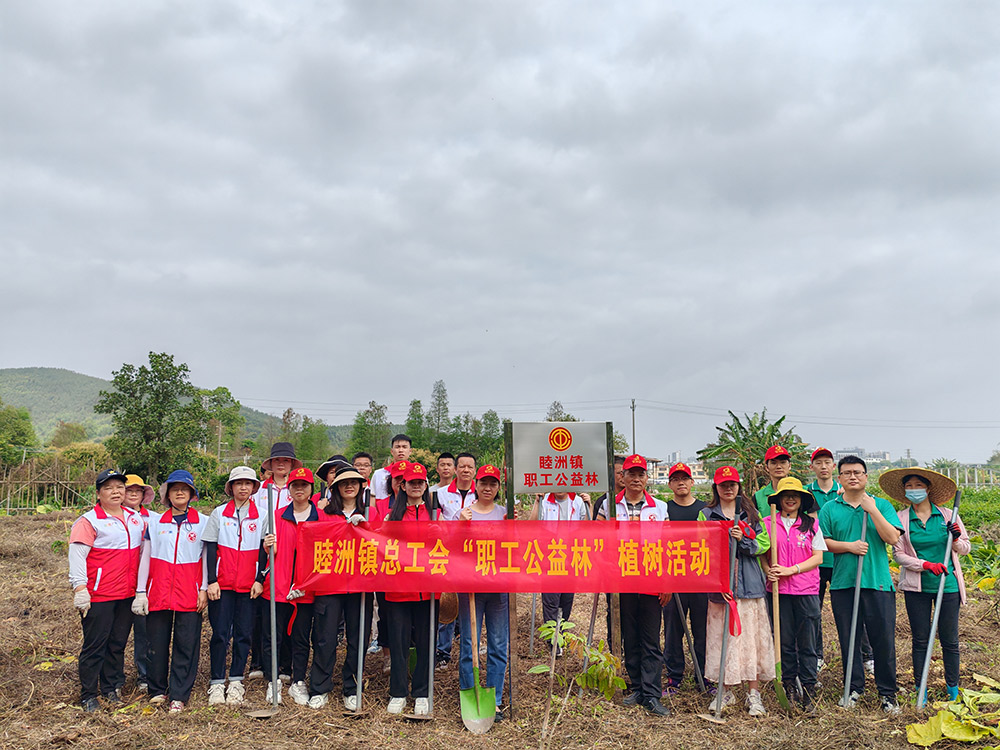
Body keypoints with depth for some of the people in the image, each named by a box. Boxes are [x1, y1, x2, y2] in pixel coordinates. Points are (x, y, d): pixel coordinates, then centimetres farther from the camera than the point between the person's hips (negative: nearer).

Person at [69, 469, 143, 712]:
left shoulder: (136, 519, 12)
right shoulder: (88, 521, -6)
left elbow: (143, 550, 21)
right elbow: (77, 555, -10)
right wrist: (80, 588, -17)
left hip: (127, 594, 5)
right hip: (98, 596, -5)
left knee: (118, 643, 12)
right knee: (95, 646, 1)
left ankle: (111, 688, 25)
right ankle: (88, 695, 13)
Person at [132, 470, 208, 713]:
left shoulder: (203, 522, 4)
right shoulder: (155, 523, 10)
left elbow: (208, 557, 4)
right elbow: (145, 558, 11)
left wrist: (204, 588, -2)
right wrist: (140, 591, 6)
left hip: (190, 594, -2)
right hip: (159, 591, 2)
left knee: (186, 645, -1)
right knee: (157, 643, 7)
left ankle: (179, 695, 8)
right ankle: (157, 690, 23)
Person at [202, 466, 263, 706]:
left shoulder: (261, 516, 5)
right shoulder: (219, 513, 4)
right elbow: (210, 549, 2)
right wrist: (211, 581, -5)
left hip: (249, 585, 1)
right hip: (222, 584, -1)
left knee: (243, 634, 3)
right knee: (220, 633, -1)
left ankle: (236, 681, 14)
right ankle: (216, 682, 10)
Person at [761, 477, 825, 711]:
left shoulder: (811, 524, 6)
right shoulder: (768, 523, 5)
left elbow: (818, 557, 1)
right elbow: (762, 554, 7)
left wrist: (792, 570, -10)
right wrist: (769, 571, -12)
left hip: (807, 590, 0)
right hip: (778, 589, 0)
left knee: (807, 643, 2)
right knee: (784, 642, 6)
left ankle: (808, 691, 11)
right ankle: (789, 688, 18)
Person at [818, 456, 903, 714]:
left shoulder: (881, 505, 7)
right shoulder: (830, 509, 8)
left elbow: (893, 538, -6)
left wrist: (872, 510, -10)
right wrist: (849, 546, -12)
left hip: (878, 582, -1)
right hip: (843, 583, 1)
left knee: (884, 639, 0)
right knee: (848, 639, 8)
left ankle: (887, 693, 13)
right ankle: (854, 688, 22)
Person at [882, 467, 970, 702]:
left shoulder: (947, 515, 2)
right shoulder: (900, 518, -1)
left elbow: (966, 548, 9)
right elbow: (898, 554, -4)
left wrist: (956, 538, -13)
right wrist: (926, 565, -17)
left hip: (948, 585, 0)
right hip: (916, 588, 0)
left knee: (949, 640, 7)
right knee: (920, 640, 6)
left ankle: (953, 690, 24)